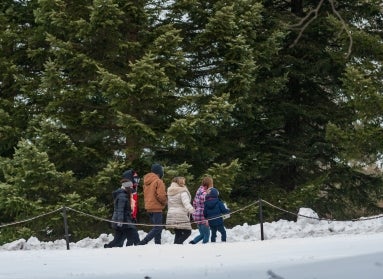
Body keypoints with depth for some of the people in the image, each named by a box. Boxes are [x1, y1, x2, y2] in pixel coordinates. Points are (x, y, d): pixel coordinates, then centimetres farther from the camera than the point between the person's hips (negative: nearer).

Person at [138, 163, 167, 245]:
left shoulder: (146, 182, 14)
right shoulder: (158, 181, -12)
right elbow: (161, 195, -18)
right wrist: (165, 202, 0)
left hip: (148, 208, 9)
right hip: (156, 208, -9)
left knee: (157, 227, 15)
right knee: (158, 228, -9)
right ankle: (142, 243, -20)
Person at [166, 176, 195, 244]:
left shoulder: (170, 192, 14)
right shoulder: (183, 192, -10)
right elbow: (186, 203, -22)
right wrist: (192, 211, -27)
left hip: (171, 215, 8)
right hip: (181, 216, -8)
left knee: (178, 233, 13)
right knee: (187, 232, -2)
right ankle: (177, 244, -20)